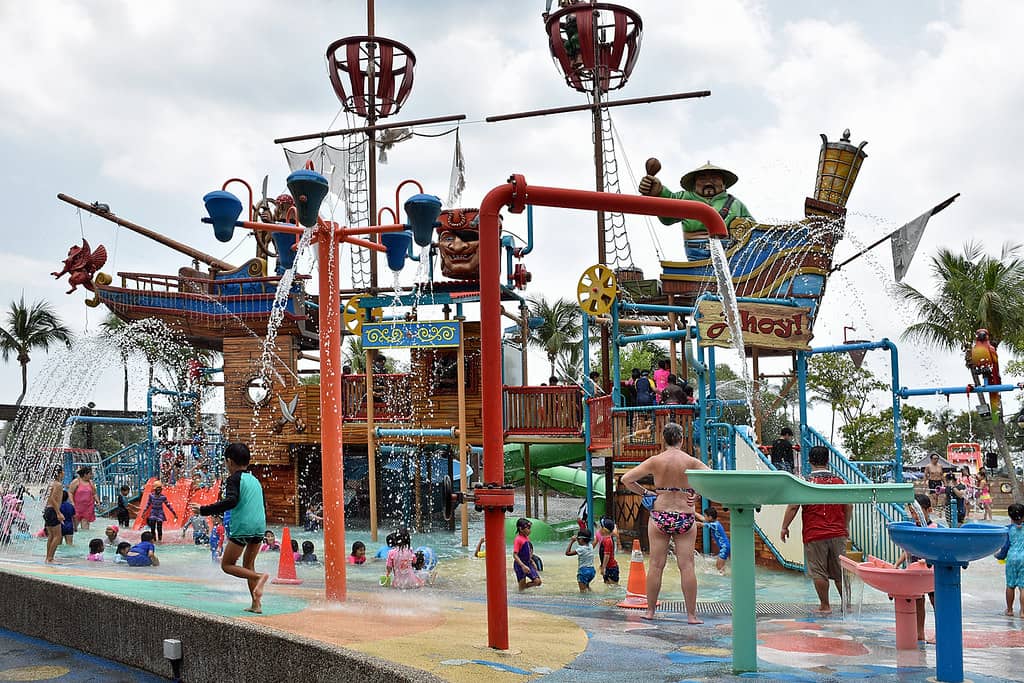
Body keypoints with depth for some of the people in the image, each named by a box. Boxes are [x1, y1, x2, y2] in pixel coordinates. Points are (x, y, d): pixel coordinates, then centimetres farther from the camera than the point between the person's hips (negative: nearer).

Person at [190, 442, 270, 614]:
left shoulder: (234, 479, -4)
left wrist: (204, 510, -16)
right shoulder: (255, 480, 19)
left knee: (227, 564, 6)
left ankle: (259, 577, -17)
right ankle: (256, 604, 10)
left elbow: (231, 501, -20)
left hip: (242, 527, -7)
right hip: (260, 527, 7)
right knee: (248, 564, 18)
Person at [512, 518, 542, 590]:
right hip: (520, 565, -7)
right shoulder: (518, 540, -17)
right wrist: (523, 566, -28)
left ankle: (524, 586, 20)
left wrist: (532, 562, 15)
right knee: (522, 588, -2)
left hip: (528, 564, 7)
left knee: (538, 581, -2)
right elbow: (515, 555, -21)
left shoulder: (527, 538, 7)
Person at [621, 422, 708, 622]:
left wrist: (645, 492, 5)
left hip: (660, 516, 0)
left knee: (656, 565, 7)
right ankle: (691, 615, 3)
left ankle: (650, 611, 13)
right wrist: (697, 493, 0)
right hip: (686, 518, 0)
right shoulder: (691, 462, -3)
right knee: (687, 566, 1)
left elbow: (626, 479, -3)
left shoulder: (655, 461, -2)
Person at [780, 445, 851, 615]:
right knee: (840, 572, 13)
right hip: (838, 534, 4)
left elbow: (793, 507, -10)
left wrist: (784, 526, 1)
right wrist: (846, 526, 26)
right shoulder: (839, 481, 3)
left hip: (814, 536, -4)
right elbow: (849, 507, 12)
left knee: (819, 572, 4)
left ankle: (825, 606, 8)